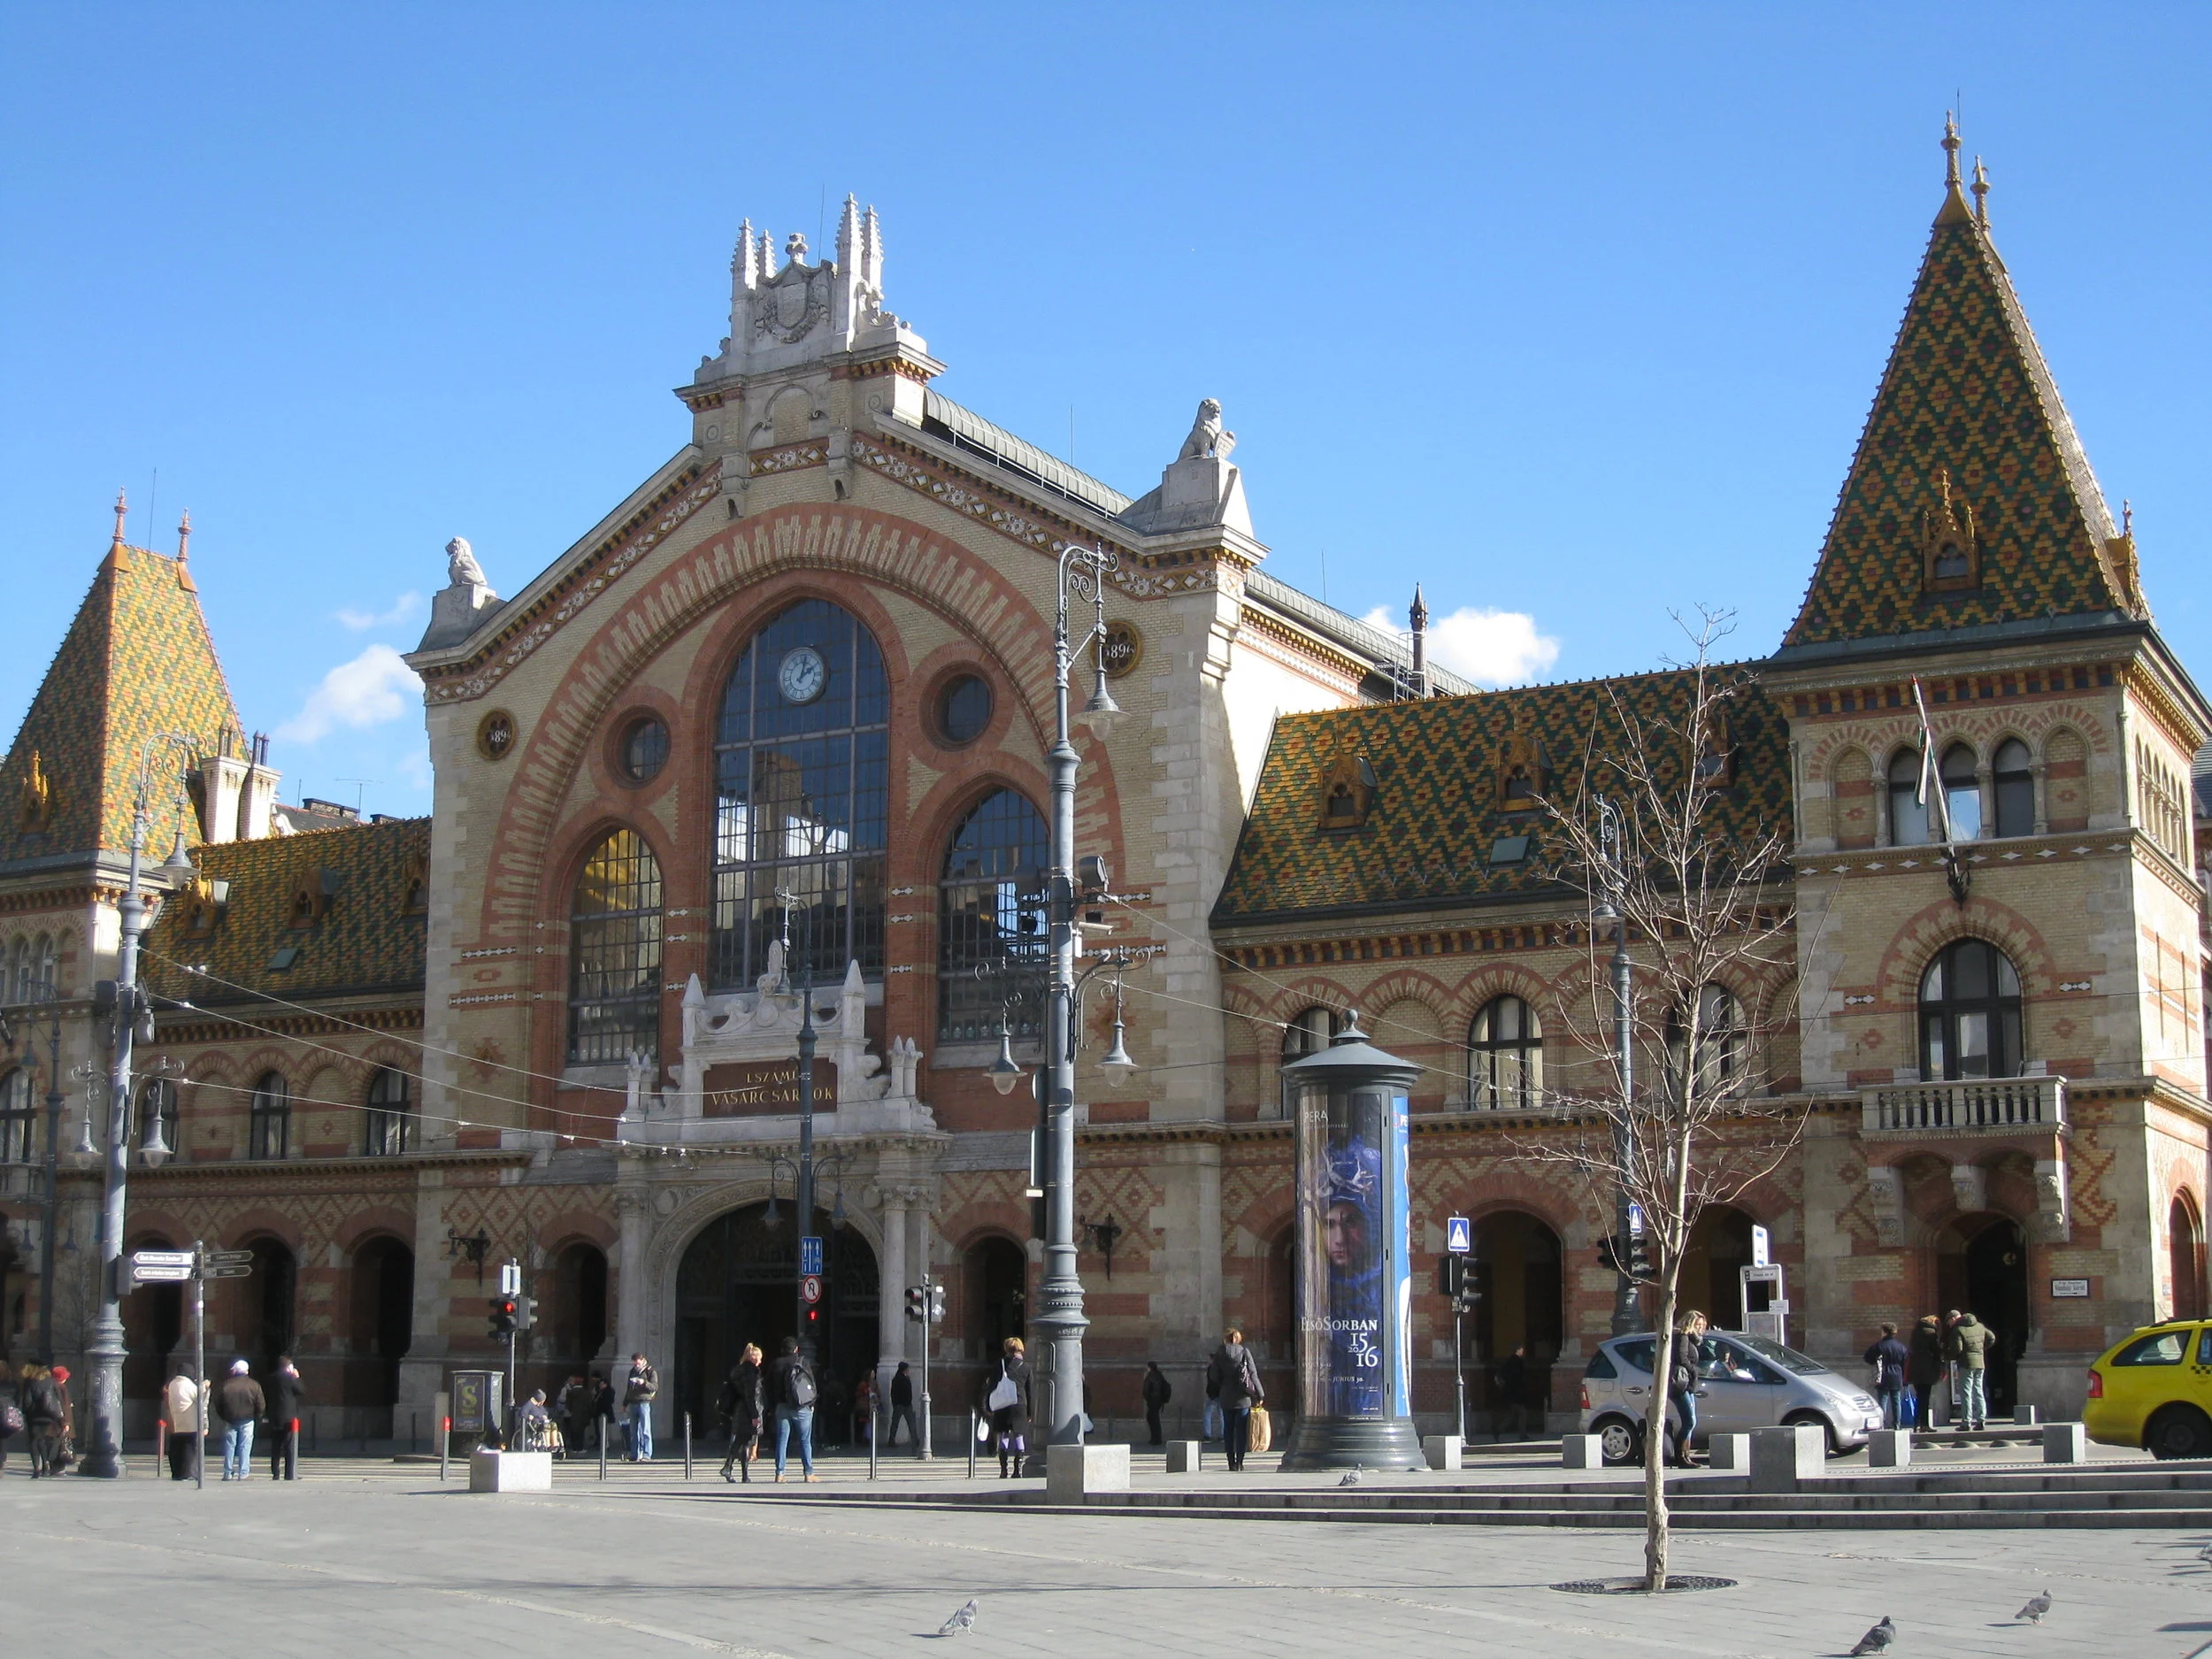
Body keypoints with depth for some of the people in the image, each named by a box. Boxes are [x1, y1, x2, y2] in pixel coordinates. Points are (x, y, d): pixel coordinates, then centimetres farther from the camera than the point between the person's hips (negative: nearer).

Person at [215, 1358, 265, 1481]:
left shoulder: (225, 1385, -4)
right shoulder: (253, 1385, -6)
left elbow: (217, 1404, 2)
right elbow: (261, 1405, -4)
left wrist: (223, 1417, 13)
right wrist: (257, 1417, 9)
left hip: (229, 1420, 1)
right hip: (247, 1420, -1)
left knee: (229, 1446, 9)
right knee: (245, 1447, 1)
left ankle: (228, 1473, 11)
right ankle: (243, 1474, -2)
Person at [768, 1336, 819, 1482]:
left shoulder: (776, 1364, 4)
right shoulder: (802, 1361, -3)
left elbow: (770, 1387, 8)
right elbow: (812, 1383, -2)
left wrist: (773, 1404, 15)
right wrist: (812, 1402, 8)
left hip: (782, 1407, 2)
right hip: (802, 1408, -2)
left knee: (781, 1440, 4)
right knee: (805, 1440, 4)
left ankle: (779, 1474, -1)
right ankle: (808, 1473, 4)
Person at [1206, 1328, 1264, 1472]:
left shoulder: (1219, 1353, -1)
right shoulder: (1244, 1352, -4)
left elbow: (1214, 1377, -1)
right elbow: (1253, 1374, -5)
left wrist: (1210, 1366, 20)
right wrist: (1259, 1394, -1)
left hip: (1226, 1397, 1)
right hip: (1242, 1397, -1)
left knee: (1228, 1430, 7)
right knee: (1241, 1430, 3)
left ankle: (1231, 1462, 4)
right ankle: (1239, 1462, -2)